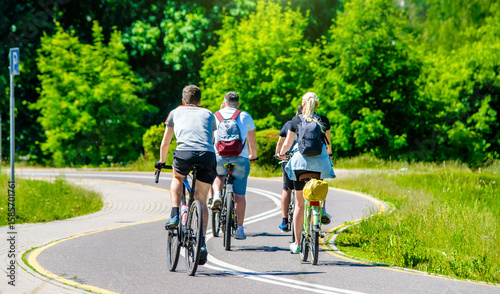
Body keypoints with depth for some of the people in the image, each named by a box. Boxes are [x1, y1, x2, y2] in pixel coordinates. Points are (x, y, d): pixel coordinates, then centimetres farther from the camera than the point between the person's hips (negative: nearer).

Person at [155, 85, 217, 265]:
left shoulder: (176, 112, 28)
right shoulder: (208, 114, 31)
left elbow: (165, 144, 37)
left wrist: (161, 162, 53)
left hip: (184, 153, -1)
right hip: (208, 156, 1)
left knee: (177, 178, 32)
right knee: (201, 200, 12)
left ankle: (174, 215, 11)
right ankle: (202, 244, 2)